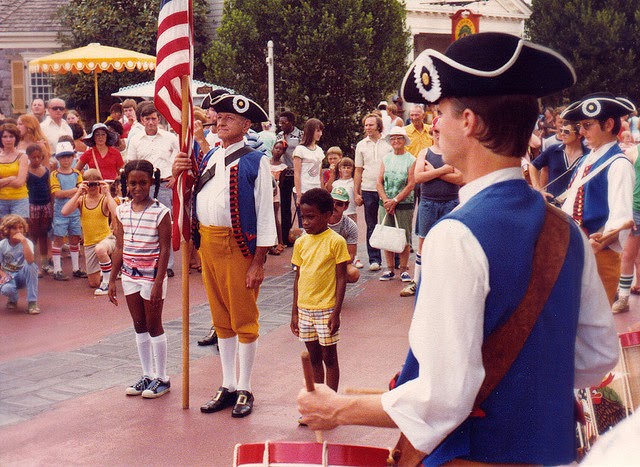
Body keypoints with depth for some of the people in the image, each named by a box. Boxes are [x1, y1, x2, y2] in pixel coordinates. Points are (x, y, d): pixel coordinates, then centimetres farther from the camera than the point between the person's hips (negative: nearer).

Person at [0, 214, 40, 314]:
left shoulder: (27, 242, -14)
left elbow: (30, 260, -33)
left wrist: (24, 242, -37)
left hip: (22, 276, 0)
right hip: (8, 275, 0)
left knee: (31, 266, -34)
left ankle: (32, 302, -25)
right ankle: (13, 300, 7)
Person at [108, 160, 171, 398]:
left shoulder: (160, 212, -12)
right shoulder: (122, 211, 5)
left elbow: (165, 249, -12)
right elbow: (120, 247, 10)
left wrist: (158, 282, -17)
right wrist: (112, 279, 10)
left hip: (152, 275, -6)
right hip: (130, 274, 6)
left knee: (154, 326, 2)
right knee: (139, 326, 12)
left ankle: (161, 378, 14)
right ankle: (147, 376, 23)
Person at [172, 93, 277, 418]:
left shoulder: (254, 161, -7)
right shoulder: (209, 157, 12)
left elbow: (265, 212, -10)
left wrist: (258, 261, -14)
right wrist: (178, 174, -3)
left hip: (238, 245, -6)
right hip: (207, 243, 6)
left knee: (243, 319, 3)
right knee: (220, 318, 14)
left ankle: (244, 390, 14)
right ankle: (228, 386, 26)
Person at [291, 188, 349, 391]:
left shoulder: (336, 241, -10)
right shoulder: (301, 242, 6)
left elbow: (341, 278, -9)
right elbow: (298, 277, 11)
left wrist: (336, 313, -12)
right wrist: (294, 312, 11)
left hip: (326, 309, -5)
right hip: (304, 309, 5)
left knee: (329, 357, 5)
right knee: (313, 357, 13)